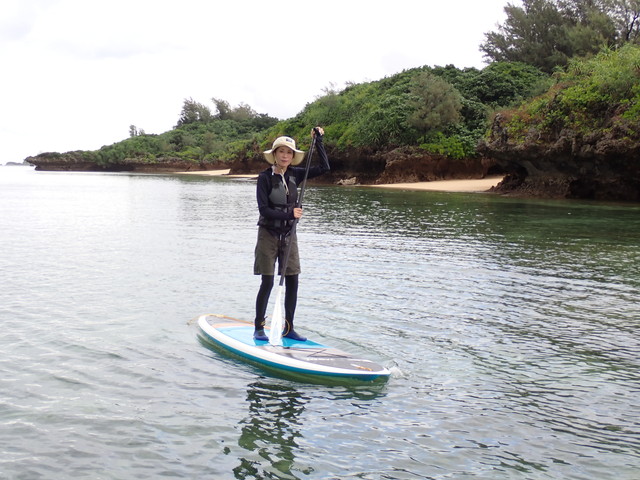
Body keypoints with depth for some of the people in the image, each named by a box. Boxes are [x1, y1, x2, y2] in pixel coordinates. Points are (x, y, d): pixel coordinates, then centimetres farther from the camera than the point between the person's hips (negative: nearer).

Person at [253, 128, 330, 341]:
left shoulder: (295, 175, 3)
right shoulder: (265, 177, -10)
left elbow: (324, 167, 2)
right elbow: (263, 209, -15)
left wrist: (318, 141, -1)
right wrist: (288, 215, -23)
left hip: (288, 234, 5)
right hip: (268, 234, -5)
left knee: (292, 282, 3)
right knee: (268, 282, -4)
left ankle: (288, 328, 13)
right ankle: (259, 328, 8)